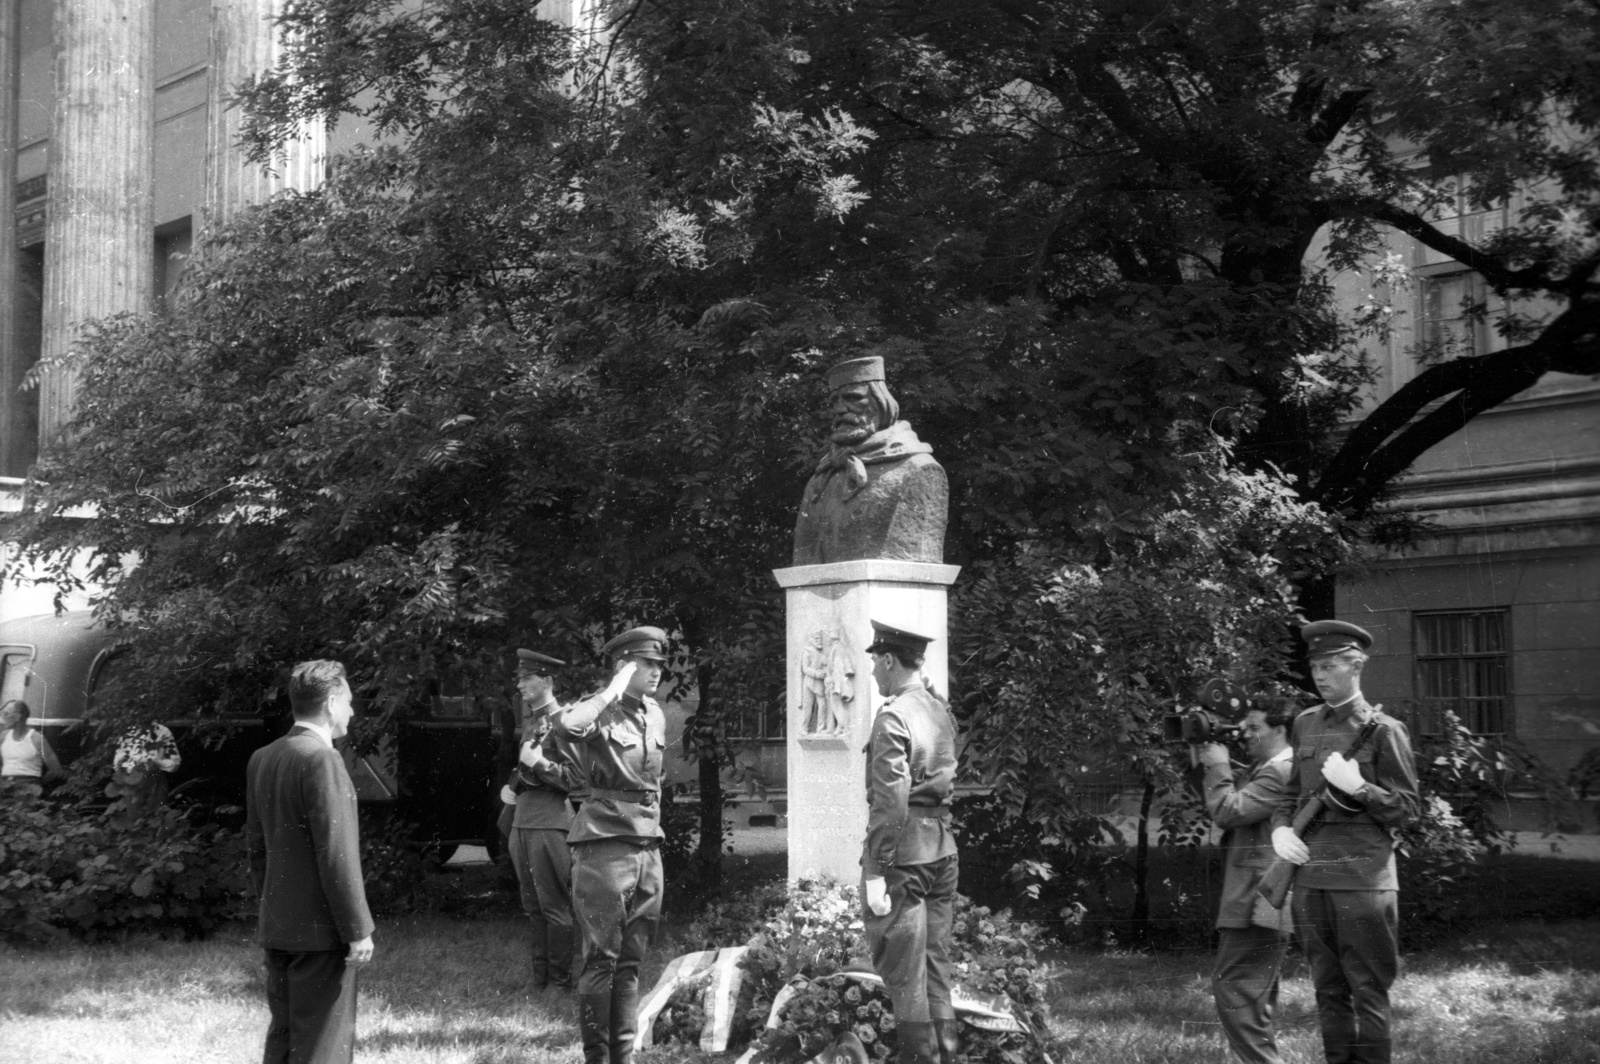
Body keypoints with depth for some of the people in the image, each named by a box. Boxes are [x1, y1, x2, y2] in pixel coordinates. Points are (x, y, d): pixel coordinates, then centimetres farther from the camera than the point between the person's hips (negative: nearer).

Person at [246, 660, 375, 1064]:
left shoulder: (262, 759, 8)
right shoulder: (322, 760, -17)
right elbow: (336, 854, -19)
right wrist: (358, 929, -14)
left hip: (276, 927, 8)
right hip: (320, 929, -8)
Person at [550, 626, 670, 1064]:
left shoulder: (655, 715, 13)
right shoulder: (598, 713, -10)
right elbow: (563, 724, -34)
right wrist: (612, 692, -23)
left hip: (648, 846, 7)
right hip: (606, 843, -7)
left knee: (631, 960, 10)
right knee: (602, 958, -3)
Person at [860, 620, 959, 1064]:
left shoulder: (893, 719, -15)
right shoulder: (941, 712, 10)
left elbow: (890, 803, -19)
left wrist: (876, 873, -18)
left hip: (904, 851, -8)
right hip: (942, 849, 8)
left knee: (904, 973, -2)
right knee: (937, 967, 13)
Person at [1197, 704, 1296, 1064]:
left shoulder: (1281, 771, -14)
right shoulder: (1261, 770, 20)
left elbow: (1228, 811, -18)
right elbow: (1224, 811, 19)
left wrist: (1217, 767, -7)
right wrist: (1211, 766, 10)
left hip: (1259, 903, -11)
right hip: (1251, 900, 11)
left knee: (1232, 987, -12)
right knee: (1253, 994, 15)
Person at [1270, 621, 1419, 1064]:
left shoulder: (1383, 730, -4)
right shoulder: (1305, 725, 12)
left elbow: (1406, 808, -3)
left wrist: (1358, 787, -18)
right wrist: (1280, 828, 1)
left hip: (1363, 877, -5)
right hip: (1311, 876, 5)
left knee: (1367, 991, 0)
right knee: (1328, 990, 12)